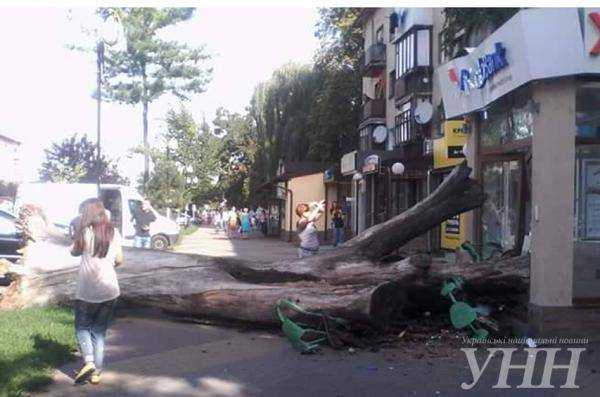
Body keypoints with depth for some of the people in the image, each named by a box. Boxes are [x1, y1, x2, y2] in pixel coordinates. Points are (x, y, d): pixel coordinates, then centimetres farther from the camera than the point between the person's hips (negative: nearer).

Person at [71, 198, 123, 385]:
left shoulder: (85, 232, -9)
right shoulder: (114, 233, 1)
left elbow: (74, 252, 8)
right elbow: (119, 260, 7)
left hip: (87, 290, -3)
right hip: (109, 289, 3)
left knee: (82, 327, 14)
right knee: (100, 330, 14)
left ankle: (88, 361, -7)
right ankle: (96, 372, 13)